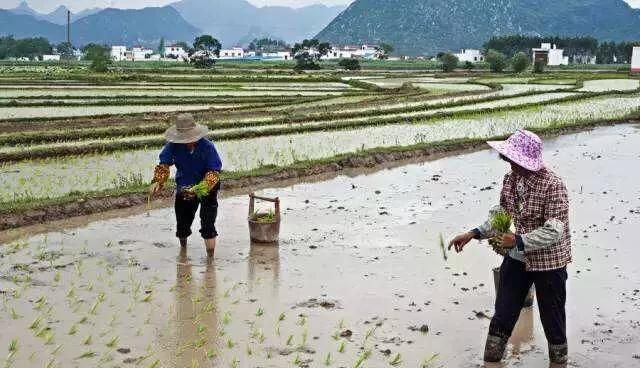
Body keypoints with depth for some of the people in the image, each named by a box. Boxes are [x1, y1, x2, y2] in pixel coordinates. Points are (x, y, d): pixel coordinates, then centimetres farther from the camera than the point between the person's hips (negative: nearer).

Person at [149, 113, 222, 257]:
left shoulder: (207, 147, -26)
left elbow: (214, 172, -26)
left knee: (208, 226, -12)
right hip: (184, 187, 4)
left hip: (207, 187, -4)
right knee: (182, 223, 16)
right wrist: (157, 182, -32)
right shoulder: (173, 146, -18)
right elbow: (163, 164, -13)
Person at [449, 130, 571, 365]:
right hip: (517, 258, 6)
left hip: (548, 262, -6)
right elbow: (501, 214, 10)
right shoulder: (510, 180, -3)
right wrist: (473, 234, 1)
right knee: (503, 315, 13)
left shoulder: (552, 186, -24)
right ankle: (491, 361, 25)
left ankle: (559, 361, 33)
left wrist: (518, 241, -31)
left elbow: (554, 231, -27)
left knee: (552, 320, 11)